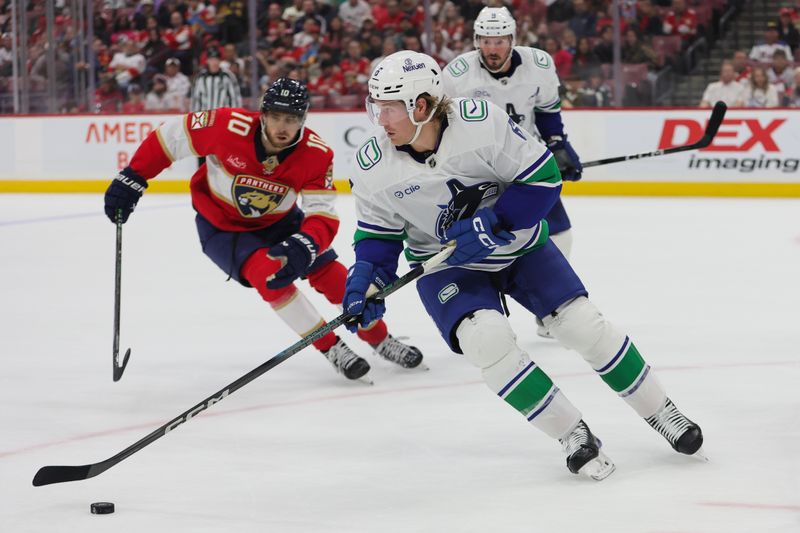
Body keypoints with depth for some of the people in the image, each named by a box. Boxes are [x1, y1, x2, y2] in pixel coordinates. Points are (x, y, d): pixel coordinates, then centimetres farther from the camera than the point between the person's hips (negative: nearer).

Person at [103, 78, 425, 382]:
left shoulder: (316, 154, -25)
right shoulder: (228, 127, -32)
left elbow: (323, 216, -28)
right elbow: (171, 136, -18)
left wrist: (303, 246, -49)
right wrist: (131, 180, -18)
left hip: (279, 221, 3)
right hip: (221, 226, -3)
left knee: (330, 273, -6)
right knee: (268, 272, -25)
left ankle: (381, 340, 16)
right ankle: (332, 350, -13)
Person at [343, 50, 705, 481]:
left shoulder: (481, 121, -27)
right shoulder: (373, 168, -19)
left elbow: (542, 176, -19)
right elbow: (379, 232, -3)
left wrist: (492, 225, -27)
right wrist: (367, 275, -20)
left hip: (518, 243, 0)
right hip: (445, 264, 0)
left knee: (583, 324, -7)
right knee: (486, 337, -25)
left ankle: (660, 412, 15)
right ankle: (573, 435, -10)